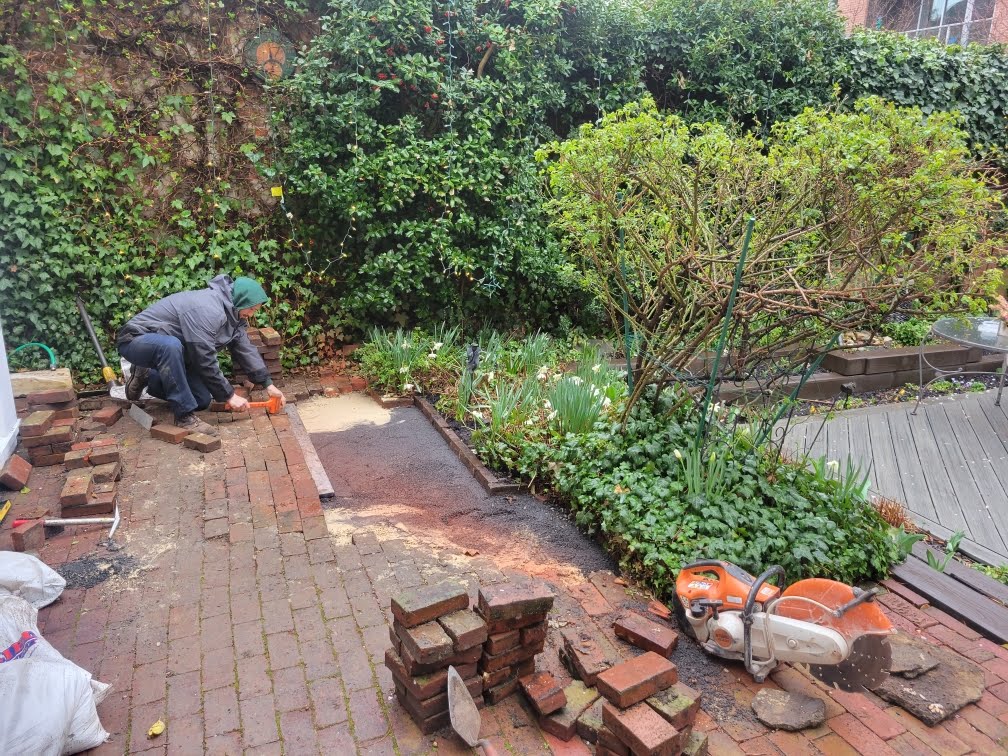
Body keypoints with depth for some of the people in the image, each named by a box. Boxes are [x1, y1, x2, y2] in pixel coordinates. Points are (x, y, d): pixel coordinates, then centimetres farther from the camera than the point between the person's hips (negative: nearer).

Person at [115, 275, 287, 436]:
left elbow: (245, 348, 2)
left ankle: (146, 376, 22)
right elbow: (205, 362, -30)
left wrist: (268, 384, -3)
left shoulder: (231, 311, -2)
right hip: (135, 340, -9)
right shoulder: (207, 311, -32)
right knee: (170, 345, -42)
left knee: (202, 400, 4)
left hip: (165, 348, 9)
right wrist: (229, 396, -22)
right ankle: (184, 415, -30)